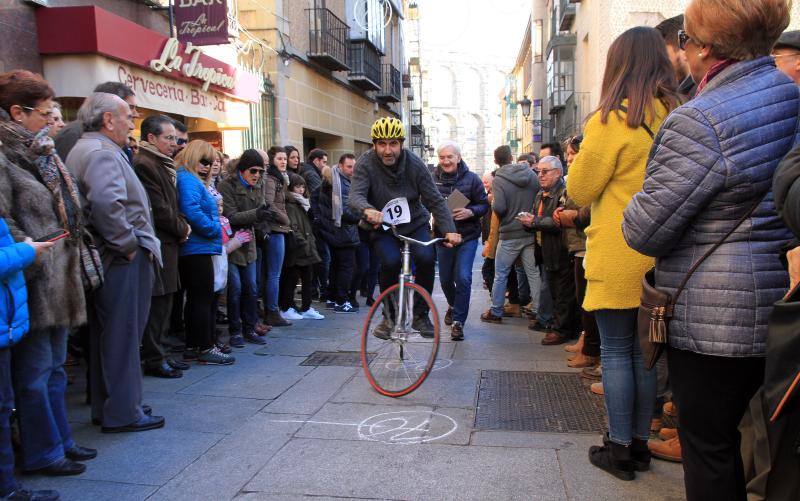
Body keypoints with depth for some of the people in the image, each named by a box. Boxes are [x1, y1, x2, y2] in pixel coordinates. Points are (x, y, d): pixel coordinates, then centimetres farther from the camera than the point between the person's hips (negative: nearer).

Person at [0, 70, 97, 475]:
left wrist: (72, 257, 17)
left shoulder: (42, 155, 16)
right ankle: (43, 452, 14)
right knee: (34, 371, 2)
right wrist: (33, 256, -17)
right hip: (33, 284, -9)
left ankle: (60, 440, 28)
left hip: (59, 280, 9)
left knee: (54, 366, 16)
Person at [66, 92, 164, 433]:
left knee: (108, 335, 17)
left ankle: (105, 407, 29)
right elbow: (106, 203, -30)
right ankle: (123, 413, 8)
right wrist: (129, 245, -20)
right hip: (124, 262, -10)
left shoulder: (85, 149, 19)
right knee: (123, 336, -2)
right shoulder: (102, 152, -15)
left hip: (110, 260, 11)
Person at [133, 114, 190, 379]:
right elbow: (158, 208, -17)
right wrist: (182, 229, -4)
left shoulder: (162, 164, 18)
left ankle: (160, 354, 23)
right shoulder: (143, 164, -13)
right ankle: (154, 359, 6)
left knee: (164, 302, 14)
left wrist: (182, 226, 6)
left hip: (167, 242, 10)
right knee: (157, 302, -3)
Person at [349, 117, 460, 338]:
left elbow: (435, 200, -11)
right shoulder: (365, 164, -15)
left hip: (414, 223, 1)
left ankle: (420, 314, -3)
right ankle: (389, 315, -4)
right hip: (383, 227, -1)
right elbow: (356, 195, -29)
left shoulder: (415, 164, -12)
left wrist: (449, 229, -22)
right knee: (391, 261, -28)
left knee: (426, 258, -25)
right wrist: (368, 210, -52)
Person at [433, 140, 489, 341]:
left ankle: (458, 321, 2)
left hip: (467, 236, -2)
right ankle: (453, 305, 45)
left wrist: (470, 212, -22)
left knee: (463, 278, -13)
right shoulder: (433, 179, -3)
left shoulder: (471, 178, -6)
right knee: (445, 279, 14)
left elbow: (484, 204, -2)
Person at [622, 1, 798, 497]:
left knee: (706, 441, 7)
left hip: (713, 316, -8)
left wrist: (638, 203, 3)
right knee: (727, 430, 21)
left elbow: (644, 231, -17)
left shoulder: (700, 122, -20)